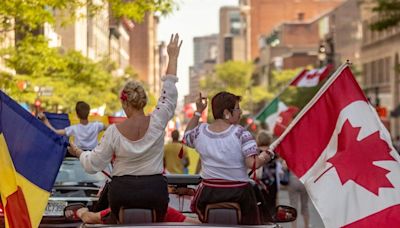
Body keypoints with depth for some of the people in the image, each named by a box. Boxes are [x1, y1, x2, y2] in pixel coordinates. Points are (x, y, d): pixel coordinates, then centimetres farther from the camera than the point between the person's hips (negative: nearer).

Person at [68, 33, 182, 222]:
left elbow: (93, 164, -3)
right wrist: (173, 57, 13)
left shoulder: (114, 131, -9)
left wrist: (79, 153, 19)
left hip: (122, 192, 0)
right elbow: (169, 93, 4)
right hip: (155, 190, 0)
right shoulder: (157, 122, -8)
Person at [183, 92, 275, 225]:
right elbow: (253, 163, -21)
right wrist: (267, 155, -2)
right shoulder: (240, 133, -15)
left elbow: (187, 137, 21)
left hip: (208, 192, 3)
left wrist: (198, 112, 19)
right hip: (239, 192, -3)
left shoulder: (200, 131, -3)